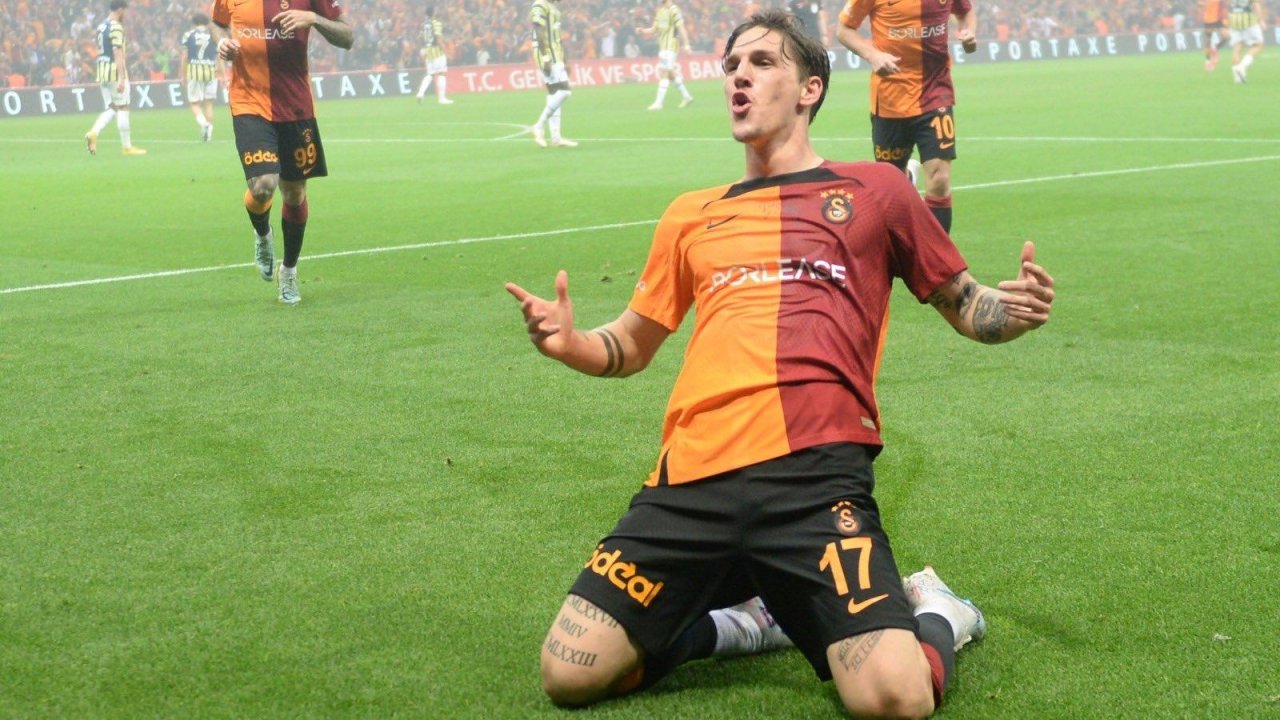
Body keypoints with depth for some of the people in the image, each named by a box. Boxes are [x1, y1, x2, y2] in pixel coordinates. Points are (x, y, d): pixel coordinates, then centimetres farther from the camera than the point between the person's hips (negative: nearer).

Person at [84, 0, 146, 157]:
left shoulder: (101, 26, 13)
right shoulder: (116, 27, -13)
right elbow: (117, 54, -19)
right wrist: (122, 79, -22)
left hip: (101, 71, 8)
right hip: (115, 71, -8)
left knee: (112, 108, 13)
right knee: (123, 108, 1)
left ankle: (93, 133, -9)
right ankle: (127, 147, 5)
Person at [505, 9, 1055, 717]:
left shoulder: (874, 189, 14)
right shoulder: (692, 214, 22)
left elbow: (966, 306, 20)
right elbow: (631, 345, 30)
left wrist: (1015, 308, -4)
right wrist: (567, 342, 7)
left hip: (813, 474, -4)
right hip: (691, 480, 4)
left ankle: (933, 613, 14)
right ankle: (745, 616, 17)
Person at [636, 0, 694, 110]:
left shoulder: (674, 10, -11)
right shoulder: (660, 11, 15)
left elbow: (681, 28, -16)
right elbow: (654, 30, 18)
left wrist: (686, 45, -21)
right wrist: (642, 31, 0)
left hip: (671, 46, -9)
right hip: (663, 46, 9)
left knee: (663, 73, -10)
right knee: (670, 74, 14)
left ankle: (659, 102, -9)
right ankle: (686, 96, 25)